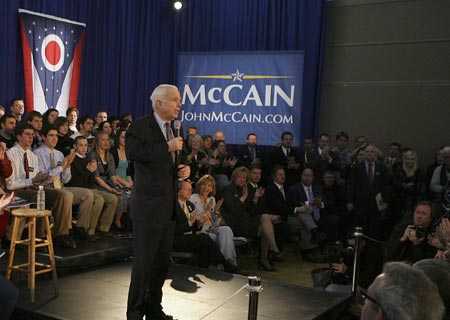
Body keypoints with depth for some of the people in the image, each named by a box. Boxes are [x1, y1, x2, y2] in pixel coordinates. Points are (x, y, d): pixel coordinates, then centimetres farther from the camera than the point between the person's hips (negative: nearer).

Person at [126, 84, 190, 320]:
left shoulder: (171, 130, 15)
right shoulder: (140, 126, -9)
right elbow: (133, 152, -27)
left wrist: (183, 170, 5)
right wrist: (167, 147, -23)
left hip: (169, 205, 8)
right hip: (149, 204, -8)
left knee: (162, 260, 15)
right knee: (144, 260, -1)